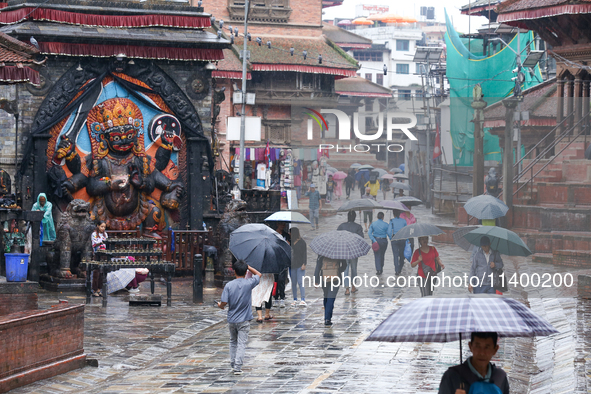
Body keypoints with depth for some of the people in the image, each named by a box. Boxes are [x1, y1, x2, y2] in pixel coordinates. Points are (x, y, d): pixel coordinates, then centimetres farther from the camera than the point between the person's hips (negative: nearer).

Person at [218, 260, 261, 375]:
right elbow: (258, 274, 10)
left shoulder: (229, 285, -9)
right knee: (241, 343, 0)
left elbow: (224, 302, -12)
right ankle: (237, 367, -8)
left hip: (231, 319, 2)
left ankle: (233, 364, 25)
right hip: (244, 320, -2)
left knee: (233, 342, 19)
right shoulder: (249, 283, -9)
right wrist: (248, 267, 12)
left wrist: (220, 305, 10)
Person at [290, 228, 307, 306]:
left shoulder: (302, 242, -1)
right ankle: (295, 300, 10)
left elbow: (305, 254, -3)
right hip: (292, 266, 5)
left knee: (300, 282, -13)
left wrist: (304, 264, -12)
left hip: (300, 266, -5)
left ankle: (303, 300, -18)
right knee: (293, 283, 5)